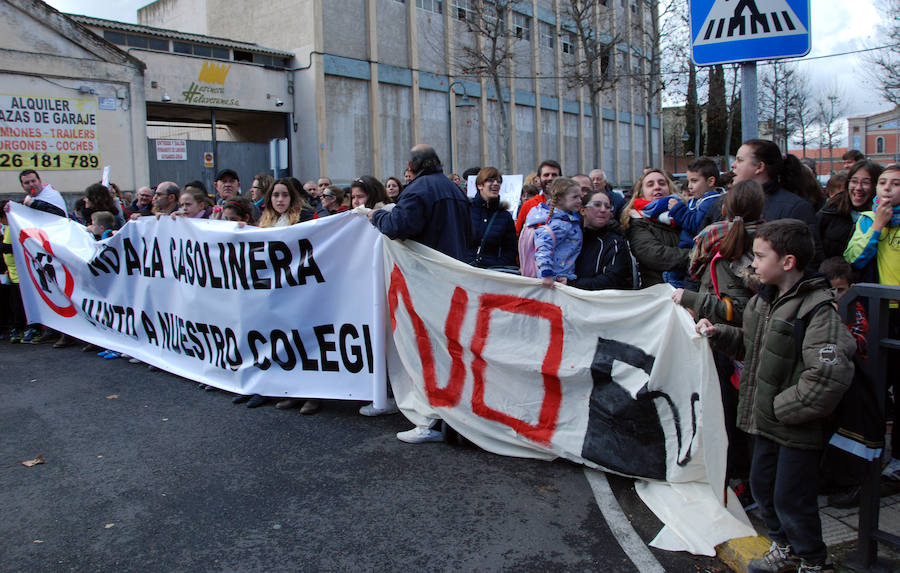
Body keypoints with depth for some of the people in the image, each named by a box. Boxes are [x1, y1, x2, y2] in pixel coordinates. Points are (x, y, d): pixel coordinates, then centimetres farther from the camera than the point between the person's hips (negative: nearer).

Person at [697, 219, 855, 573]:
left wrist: (785, 407, -23)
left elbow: (830, 374, -29)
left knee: (791, 499, 4)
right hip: (768, 422, 8)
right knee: (761, 486, 20)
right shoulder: (763, 300, 5)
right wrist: (719, 334, 4)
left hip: (798, 428, -8)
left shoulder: (817, 309, -21)